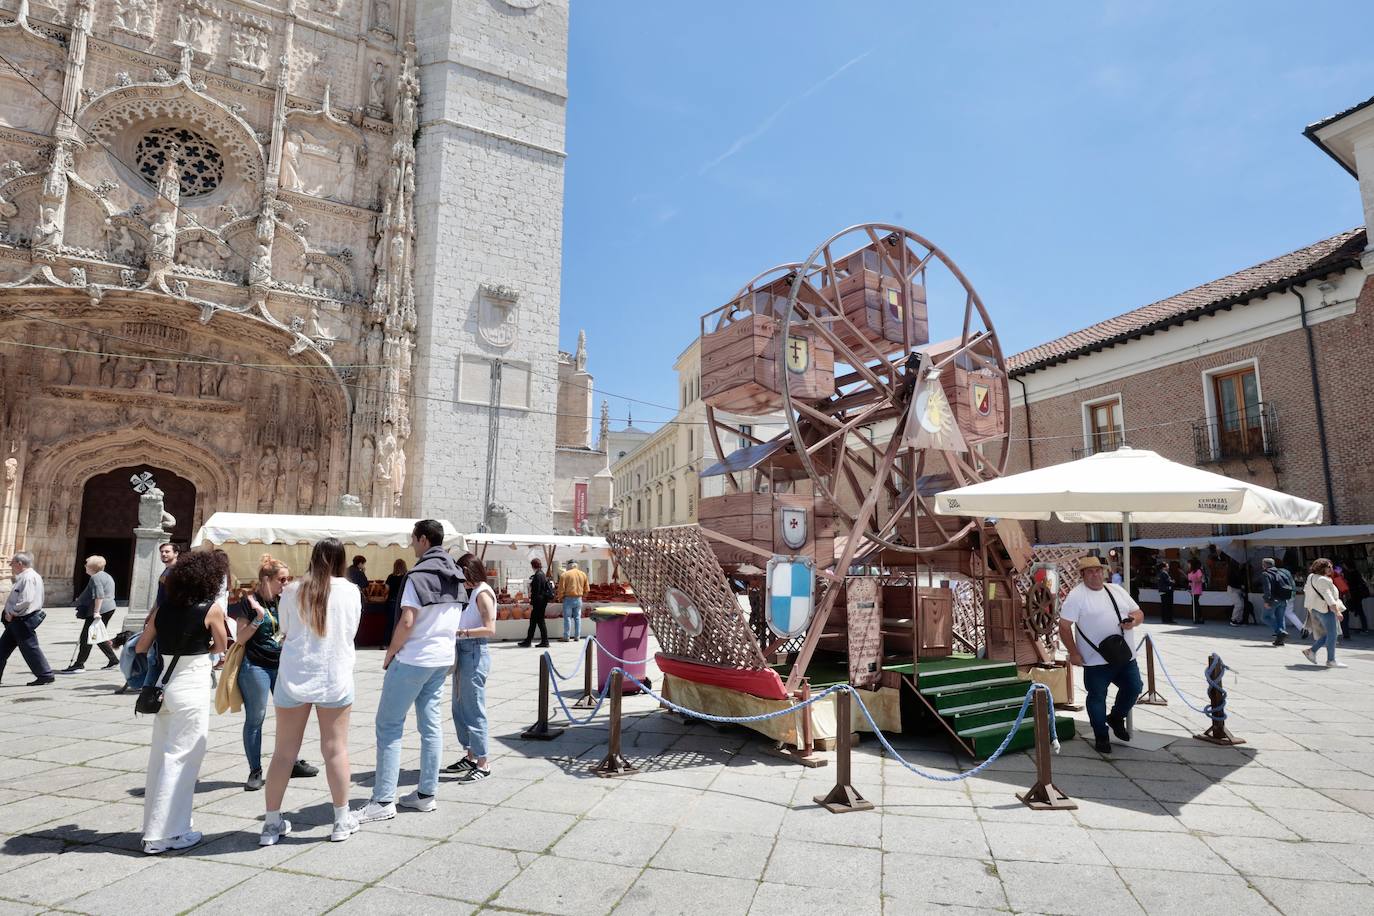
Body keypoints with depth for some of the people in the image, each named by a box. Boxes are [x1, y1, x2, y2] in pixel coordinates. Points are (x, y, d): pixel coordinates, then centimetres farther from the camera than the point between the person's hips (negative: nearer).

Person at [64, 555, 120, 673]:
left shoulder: (96, 577, -12)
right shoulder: (106, 576, 19)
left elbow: (99, 596, -23)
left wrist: (96, 611, -25)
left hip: (100, 610, -11)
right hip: (108, 609, 11)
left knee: (86, 637, -5)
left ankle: (79, 665, -2)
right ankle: (113, 659, 16)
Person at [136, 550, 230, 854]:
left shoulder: (162, 607, 3)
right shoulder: (211, 609, -12)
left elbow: (140, 647, 7)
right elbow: (222, 645, 1)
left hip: (165, 684, 6)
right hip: (192, 687, -6)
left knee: (161, 756, 17)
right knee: (181, 759, 2)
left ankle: (155, 826, 30)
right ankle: (164, 834, 8)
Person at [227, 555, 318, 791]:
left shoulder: (282, 601, 8)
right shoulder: (249, 602, -9)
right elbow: (241, 638, -9)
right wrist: (258, 618, -21)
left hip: (282, 665, 6)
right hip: (256, 667, -6)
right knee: (255, 719, 2)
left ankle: (292, 763, 22)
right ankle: (255, 771, 12)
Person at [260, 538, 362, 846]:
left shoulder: (292, 591, -3)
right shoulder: (351, 591, -6)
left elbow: (283, 631, 8)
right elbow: (352, 631, 4)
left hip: (294, 677, 1)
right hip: (335, 677, -1)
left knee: (284, 751, 12)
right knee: (335, 749, 8)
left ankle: (272, 823, 21)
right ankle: (342, 820, 18)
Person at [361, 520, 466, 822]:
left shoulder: (419, 575, -16)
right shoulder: (456, 574, 9)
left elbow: (407, 622, -20)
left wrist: (390, 654, -7)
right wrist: (446, 650, 19)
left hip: (413, 658, -8)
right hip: (443, 658, 8)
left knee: (389, 725, 2)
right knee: (431, 724, 11)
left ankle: (383, 800, 3)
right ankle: (427, 794, 17)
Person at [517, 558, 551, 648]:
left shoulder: (537, 575, -17)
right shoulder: (542, 574, 12)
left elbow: (536, 591, -19)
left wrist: (532, 603, -16)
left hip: (538, 602, -9)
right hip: (542, 601, 9)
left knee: (540, 621, -2)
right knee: (533, 620, 12)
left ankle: (545, 642, 4)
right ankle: (528, 641, 17)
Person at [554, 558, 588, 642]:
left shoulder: (565, 574, -8)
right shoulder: (583, 574, 6)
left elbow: (561, 589, -9)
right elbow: (586, 589, 9)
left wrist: (560, 598, 6)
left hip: (568, 599, -4)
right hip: (579, 599, 4)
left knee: (567, 618, 2)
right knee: (577, 618, 10)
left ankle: (566, 637, 3)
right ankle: (577, 636, 12)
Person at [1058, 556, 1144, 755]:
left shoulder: (1117, 590, 9)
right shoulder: (1077, 595, -11)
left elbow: (1139, 613, 14)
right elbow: (1064, 626, -13)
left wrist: (1134, 621, -10)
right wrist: (1073, 653, -13)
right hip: (1096, 660, -5)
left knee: (1134, 688, 13)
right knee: (1097, 697, 5)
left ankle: (1116, 718, 39)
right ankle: (1101, 737, 23)